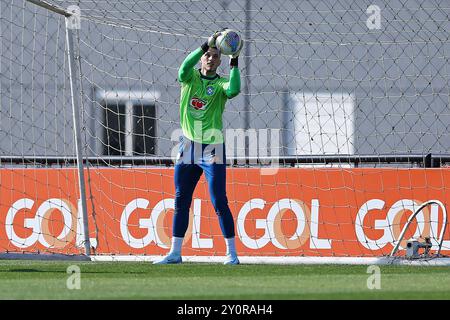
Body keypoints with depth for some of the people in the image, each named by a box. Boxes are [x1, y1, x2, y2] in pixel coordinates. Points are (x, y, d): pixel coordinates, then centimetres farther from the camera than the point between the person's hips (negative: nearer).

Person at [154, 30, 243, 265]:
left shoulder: (221, 84, 1)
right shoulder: (191, 77, 7)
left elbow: (234, 90, -22)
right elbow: (184, 68, -17)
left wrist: (234, 63, -24)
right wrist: (206, 45, -24)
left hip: (212, 149, -3)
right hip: (188, 148, 3)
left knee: (219, 202, -7)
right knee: (181, 201, 7)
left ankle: (232, 252, -3)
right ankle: (175, 253, 14)